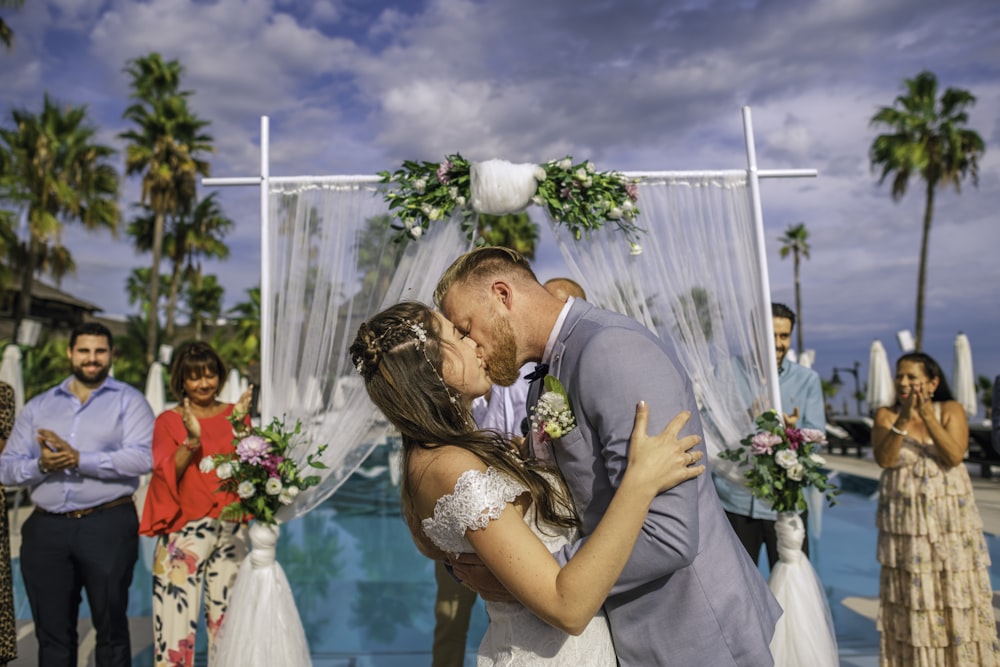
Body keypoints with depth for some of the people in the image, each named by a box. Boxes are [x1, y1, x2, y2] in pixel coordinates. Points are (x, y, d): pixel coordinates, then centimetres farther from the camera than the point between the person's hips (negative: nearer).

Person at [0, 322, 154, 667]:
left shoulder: (128, 401, 0)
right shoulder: (37, 406, 12)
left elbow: (143, 457, -15)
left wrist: (79, 459, -18)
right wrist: (40, 465, -14)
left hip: (107, 526, -3)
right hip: (45, 529, 4)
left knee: (111, 629, 8)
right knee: (52, 633, 14)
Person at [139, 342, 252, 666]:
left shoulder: (233, 414, 8)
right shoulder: (169, 420, 3)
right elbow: (167, 473, -7)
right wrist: (191, 439, -22)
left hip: (231, 527, 2)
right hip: (186, 529, -2)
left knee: (227, 612, 9)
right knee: (178, 613, -3)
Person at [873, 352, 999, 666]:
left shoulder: (951, 411, -2)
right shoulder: (886, 415, 0)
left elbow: (954, 456, -16)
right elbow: (883, 458, -15)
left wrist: (928, 417, -25)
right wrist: (903, 419, -24)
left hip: (950, 520, 0)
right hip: (904, 520, 0)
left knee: (956, 594, 4)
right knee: (910, 597, 5)